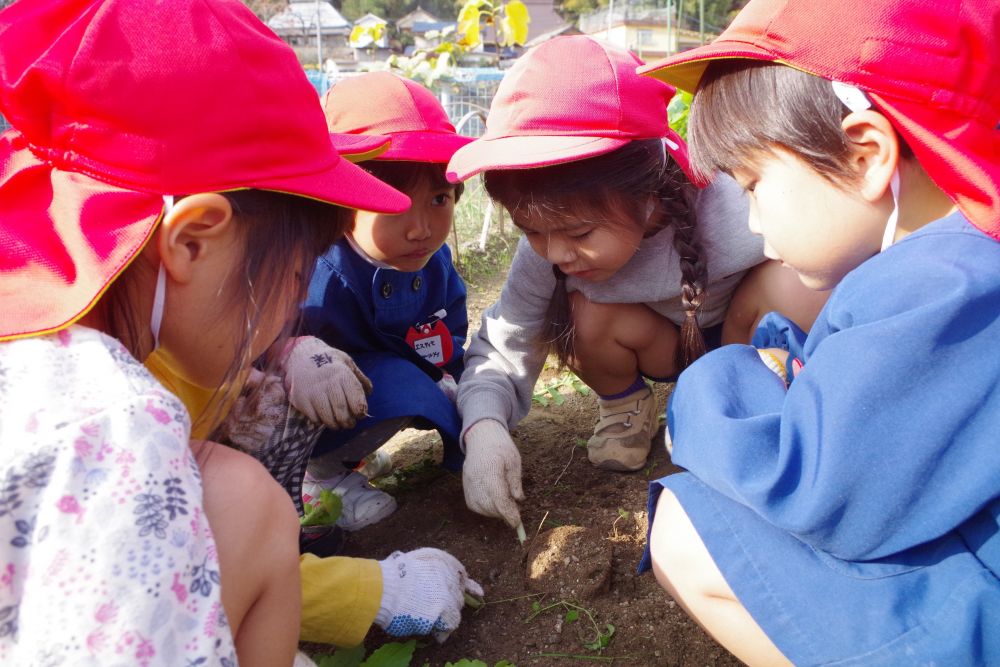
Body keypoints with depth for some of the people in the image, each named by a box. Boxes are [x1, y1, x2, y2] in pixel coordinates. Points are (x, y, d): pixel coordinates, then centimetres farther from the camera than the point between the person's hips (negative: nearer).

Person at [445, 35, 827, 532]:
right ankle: (625, 404, 6)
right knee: (587, 319, -29)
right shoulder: (546, 252, -26)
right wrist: (483, 426, -37)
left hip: (748, 341, -1)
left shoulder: (728, 208, -40)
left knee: (789, 283, -33)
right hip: (674, 346, 2)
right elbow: (500, 350, -17)